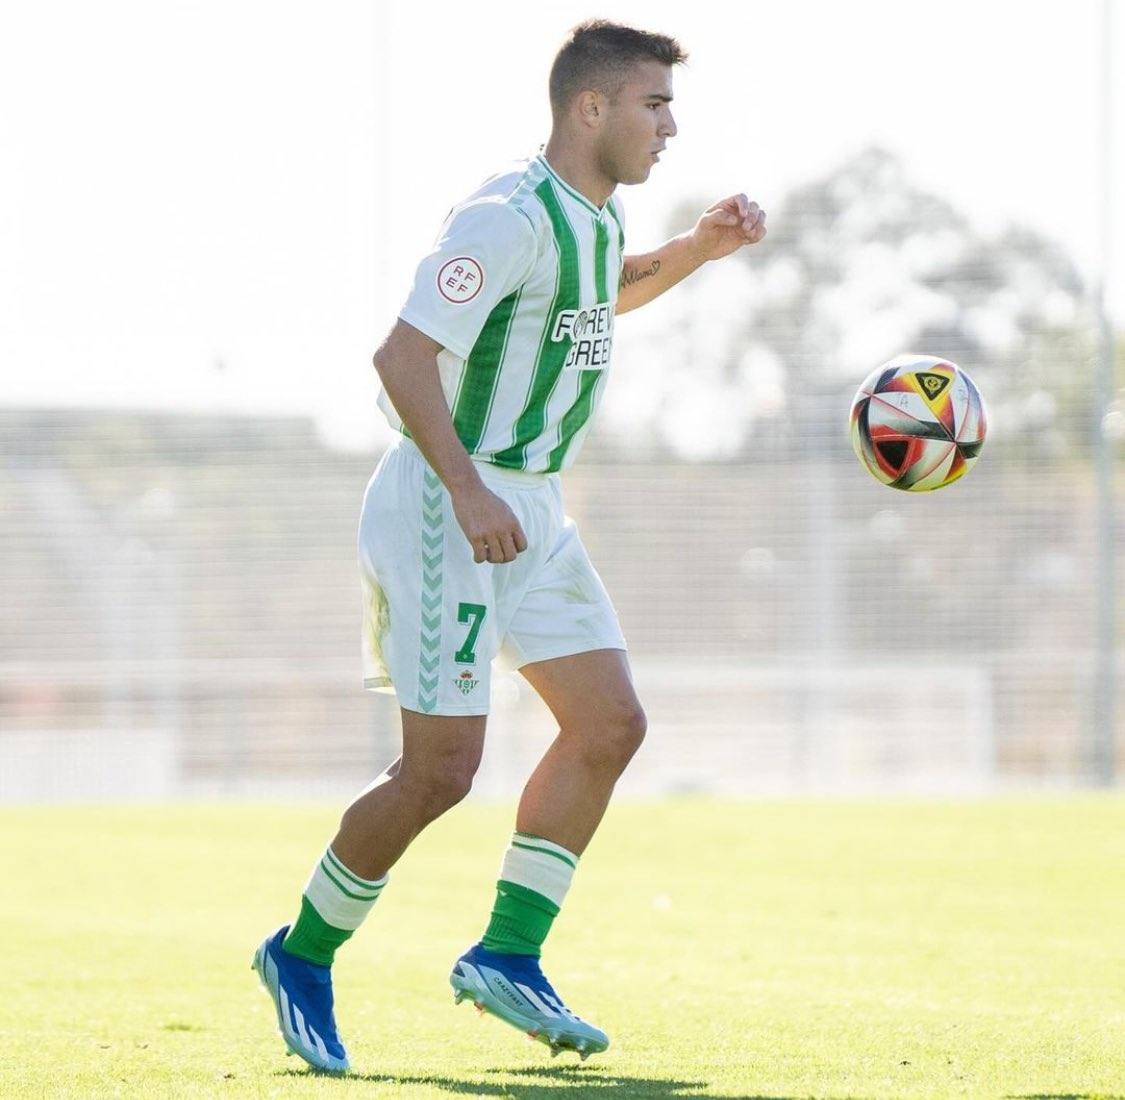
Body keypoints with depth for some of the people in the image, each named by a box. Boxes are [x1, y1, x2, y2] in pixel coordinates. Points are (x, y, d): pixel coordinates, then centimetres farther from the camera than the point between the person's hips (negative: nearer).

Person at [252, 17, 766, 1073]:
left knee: (609, 724, 2)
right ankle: (300, 957, 10)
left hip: (528, 508, 10)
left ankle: (507, 956, 8)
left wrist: (700, 246, 15)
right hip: (443, 508, -10)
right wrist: (469, 490, -33)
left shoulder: (594, 212, 10)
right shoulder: (509, 217, -20)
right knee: (441, 768, -8)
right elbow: (402, 355, -25)